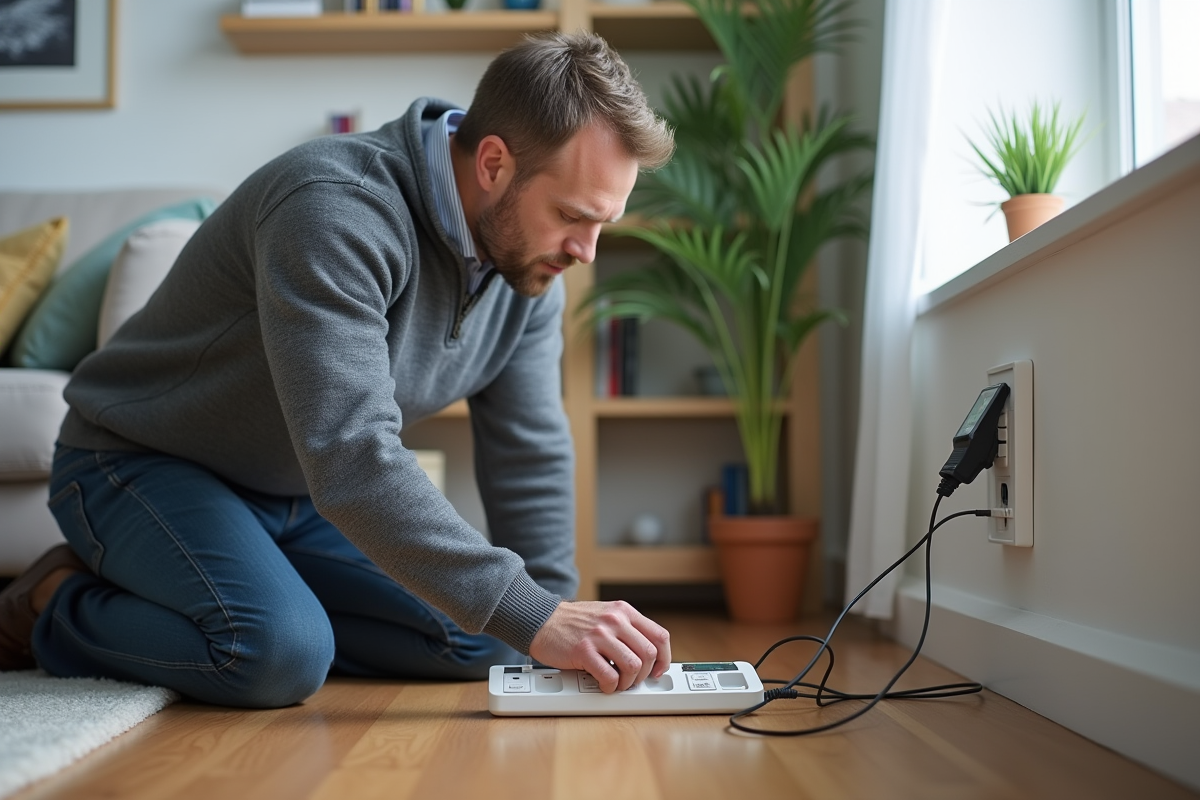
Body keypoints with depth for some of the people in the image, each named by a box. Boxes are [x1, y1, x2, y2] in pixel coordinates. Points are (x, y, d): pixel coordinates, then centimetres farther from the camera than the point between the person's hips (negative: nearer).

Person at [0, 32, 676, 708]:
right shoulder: (337, 209, -33)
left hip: (305, 501, 8)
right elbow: (352, 460, -42)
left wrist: (557, 619, -10)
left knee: (487, 641, -2)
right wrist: (536, 618, -43)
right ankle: (59, 605, -2)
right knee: (280, 655, -33)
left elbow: (531, 452, -3)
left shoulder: (531, 268, -8)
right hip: (144, 465, -7)